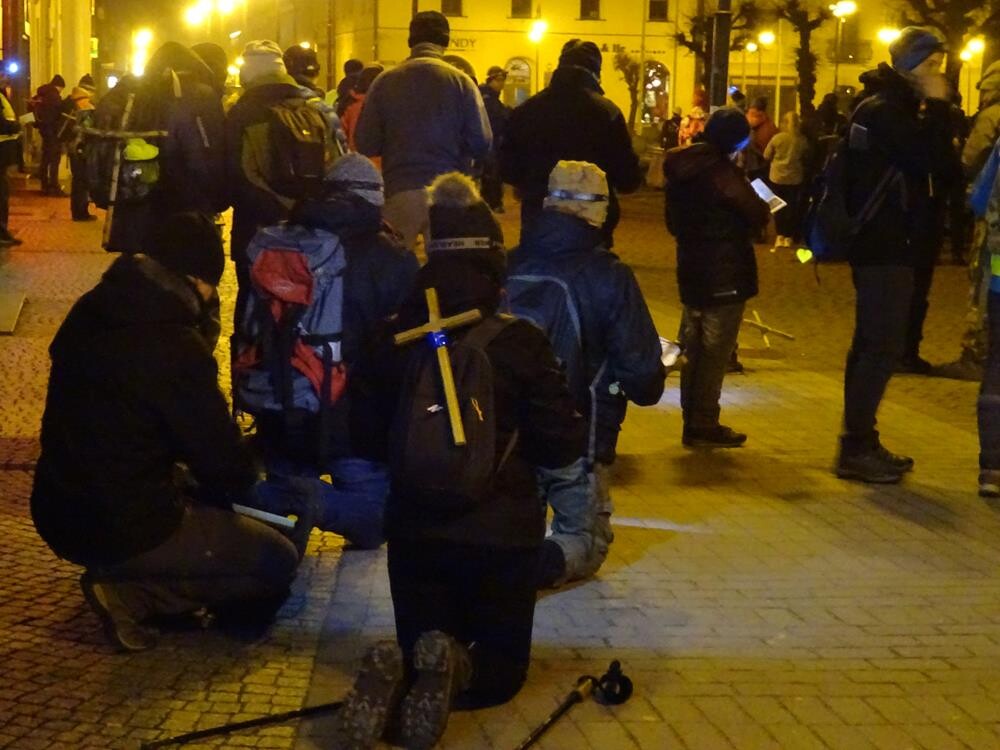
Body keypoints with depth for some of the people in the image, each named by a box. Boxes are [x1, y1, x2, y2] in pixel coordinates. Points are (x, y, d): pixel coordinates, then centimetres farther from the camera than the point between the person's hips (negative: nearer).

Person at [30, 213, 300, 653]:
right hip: (124, 529, -9)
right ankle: (131, 593, -6)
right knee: (277, 562, 2)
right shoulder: (174, 345, -21)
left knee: (204, 501, 31)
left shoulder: (89, 313, 4)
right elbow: (225, 465, -14)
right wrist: (245, 476, 11)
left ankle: (122, 575, 11)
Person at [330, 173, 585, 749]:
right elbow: (563, 445, -7)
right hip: (501, 531, -2)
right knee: (503, 667, 16)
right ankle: (456, 671, -20)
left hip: (416, 529, 2)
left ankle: (395, 678, -16)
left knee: (419, 648, 20)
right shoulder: (520, 341, -13)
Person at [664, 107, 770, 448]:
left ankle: (693, 420, 22)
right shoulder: (724, 173, -18)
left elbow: (673, 222, 15)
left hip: (692, 271, 8)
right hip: (726, 276, -8)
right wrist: (765, 207, 5)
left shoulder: (680, 169, 6)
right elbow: (757, 216, -15)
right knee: (715, 352, -2)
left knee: (694, 348, 15)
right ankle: (703, 426, 1)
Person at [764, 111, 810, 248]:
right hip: (795, 178, 1)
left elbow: (766, 156, -2)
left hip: (777, 177, 0)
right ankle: (789, 237, 12)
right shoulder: (802, 140, -9)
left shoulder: (777, 138, -11)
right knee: (792, 206, 10)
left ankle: (780, 236, 12)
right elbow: (806, 159, 6)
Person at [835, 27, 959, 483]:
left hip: (881, 246, 11)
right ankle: (856, 449, -7)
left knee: (872, 344, 14)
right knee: (883, 347, -10)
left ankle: (859, 442, 22)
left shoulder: (891, 108, 17)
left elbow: (941, 166, 15)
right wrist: (937, 107, -15)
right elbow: (936, 162, -25)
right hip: (885, 248, -11)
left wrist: (935, 112, 4)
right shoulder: (884, 111, -15)